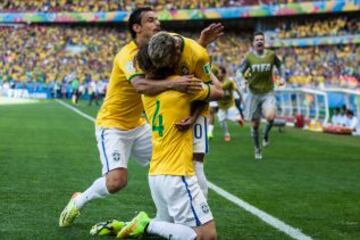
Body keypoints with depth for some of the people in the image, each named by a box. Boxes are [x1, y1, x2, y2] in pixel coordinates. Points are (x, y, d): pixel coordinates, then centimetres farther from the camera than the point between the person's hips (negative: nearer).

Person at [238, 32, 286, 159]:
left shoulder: (271, 55, -2)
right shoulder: (249, 56, -5)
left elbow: (280, 66, 15)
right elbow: (240, 71, -1)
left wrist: (282, 77, -1)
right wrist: (244, 78, -23)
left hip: (268, 93, 0)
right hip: (254, 93, 1)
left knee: (270, 116, -28)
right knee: (255, 125, 6)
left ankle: (266, 135, 5)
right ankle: (257, 149, 29)